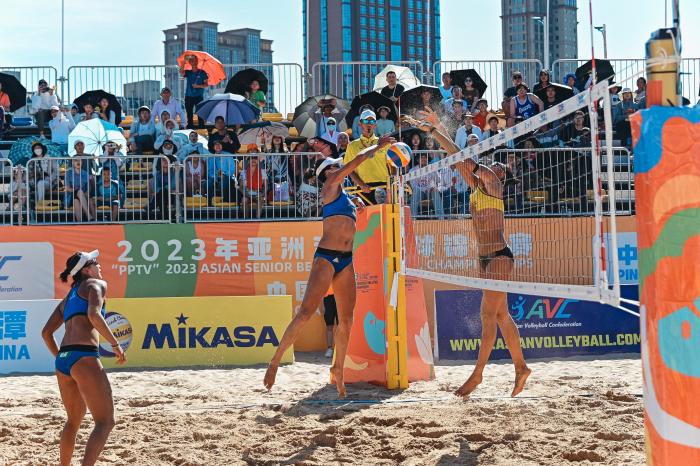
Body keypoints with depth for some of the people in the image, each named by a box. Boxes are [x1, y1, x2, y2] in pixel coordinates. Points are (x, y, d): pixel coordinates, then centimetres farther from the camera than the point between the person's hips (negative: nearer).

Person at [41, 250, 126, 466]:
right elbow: (94, 315, -12)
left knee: (74, 420, 25)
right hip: (84, 357, -8)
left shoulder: (67, 298, 27)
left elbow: (46, 332, 24)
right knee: (105, 422, -8)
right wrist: (115, 344, -8)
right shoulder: (96, 284, 7)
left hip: (63, 359, 8)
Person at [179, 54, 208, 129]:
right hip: (189, 97, 2)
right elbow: (181, 72, -13)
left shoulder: (202, 73, 4)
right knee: (189, 116, 4)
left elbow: (206, 85, 3)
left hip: (199, 97, -2)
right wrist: (184, 62, -24)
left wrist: (198, 86, -15)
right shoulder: (188, 73, 9)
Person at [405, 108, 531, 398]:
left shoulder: (492, 185, -7)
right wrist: (436, 129, 11)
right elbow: (458, 159, 14)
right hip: (485, 258, 9)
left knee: (489, 314, -9)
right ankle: (520, 367, 17)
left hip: (499, 257, -9)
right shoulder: (477, 187, 14)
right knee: (501, 315, 11)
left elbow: (461, 159, -13)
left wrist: (434, 131, -11)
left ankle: (478, 373, -9)